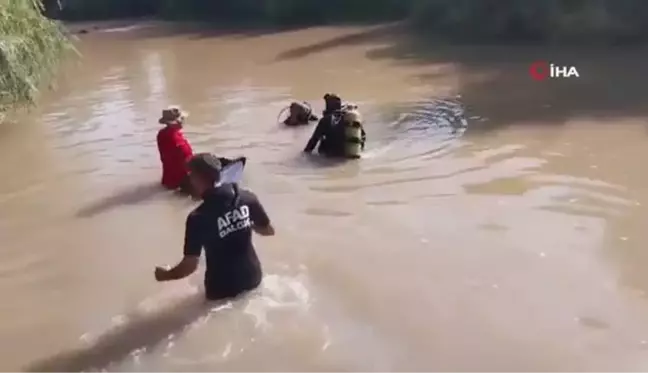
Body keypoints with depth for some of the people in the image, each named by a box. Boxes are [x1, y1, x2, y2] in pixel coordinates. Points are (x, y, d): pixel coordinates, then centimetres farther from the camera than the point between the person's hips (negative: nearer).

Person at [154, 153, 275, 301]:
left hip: (222, 288, -4)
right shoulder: (247, 197, -12)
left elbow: (190, 265, -18)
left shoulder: (198, 217, -23)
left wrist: (165, 275, 1)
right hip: (252, 276, 4)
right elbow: (268, 230, 1)